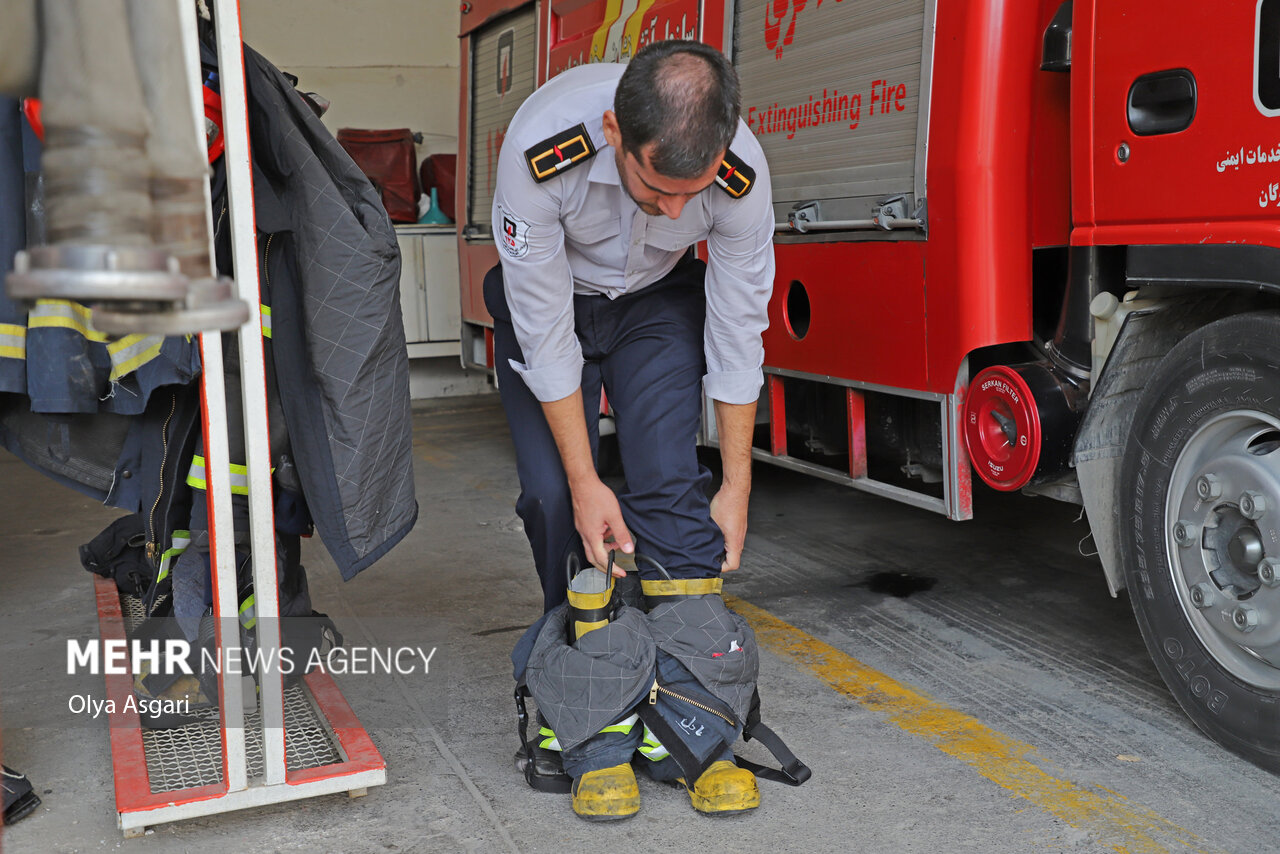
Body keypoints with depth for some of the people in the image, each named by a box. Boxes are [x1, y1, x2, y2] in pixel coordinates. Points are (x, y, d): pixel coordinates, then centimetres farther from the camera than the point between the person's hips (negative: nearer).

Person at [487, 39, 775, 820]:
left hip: (658, 298, 1)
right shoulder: (542, 149, -38)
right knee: (555, 496, -11)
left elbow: (737, 333, -19)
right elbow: (545, 330, -28)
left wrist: (737, 488, -13)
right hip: (552, 296, 0)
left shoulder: (742, 174, -31)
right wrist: (585, 482, -23)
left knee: (671, 486, -14)